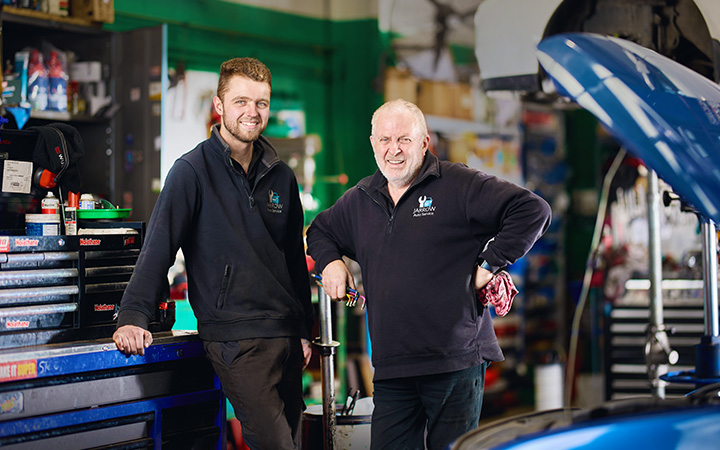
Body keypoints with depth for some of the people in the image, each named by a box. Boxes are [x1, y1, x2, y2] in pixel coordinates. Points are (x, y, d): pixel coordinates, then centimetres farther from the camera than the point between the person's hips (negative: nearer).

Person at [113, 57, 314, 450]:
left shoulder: (280, 176, 12)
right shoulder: (193, 171, -5)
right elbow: (159, 246, -12)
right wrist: (133, 317, -23)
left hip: (286, 335, 6)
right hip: (234, 338, -6)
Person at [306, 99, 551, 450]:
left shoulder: (459, 185, -3)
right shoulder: (359, 200, 15)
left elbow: (532, 210, -8)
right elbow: (320, 231, 34)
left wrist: (490, 264, -9)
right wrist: (330, 261, 13)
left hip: (455, 364, -4)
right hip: (390, 369, 5)